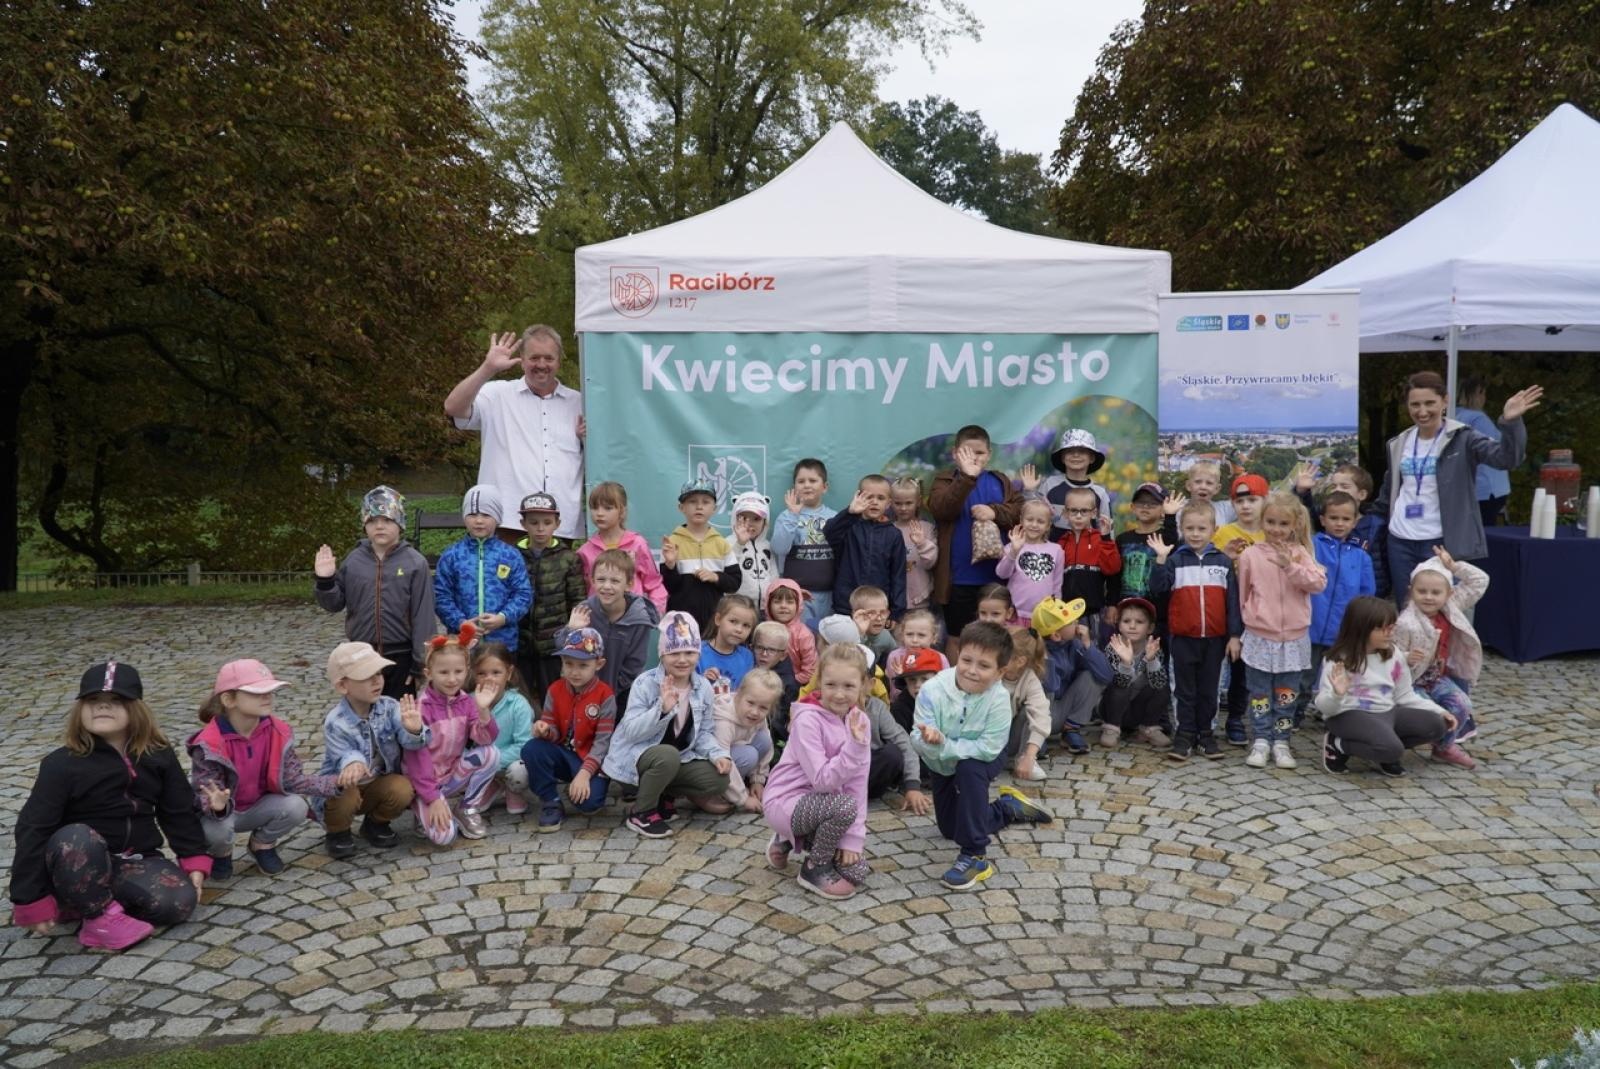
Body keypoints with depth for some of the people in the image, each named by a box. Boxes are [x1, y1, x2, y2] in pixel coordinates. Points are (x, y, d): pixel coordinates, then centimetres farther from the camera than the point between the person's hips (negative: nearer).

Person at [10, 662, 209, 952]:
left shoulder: (158, 756, 0)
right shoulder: (62, 764, -11)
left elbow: (180, 812, 8)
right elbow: (33, 829, -12)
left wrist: (195, 862, 0)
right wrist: (33, 902, -15)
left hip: (136, 861, 4)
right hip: (81, 862, -4)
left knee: (180, 902, -23)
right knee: (75, 840, -38)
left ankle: (83, 900, -1)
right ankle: (103, 917, -19)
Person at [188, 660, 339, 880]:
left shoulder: (278, 732, -15)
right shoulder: (209, 744, -28)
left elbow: (292, 779, -14)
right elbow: (206, 796, -25)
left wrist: (336, 783, -29)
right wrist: (217, 806, -51)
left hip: (257, 807, 3)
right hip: (221, 811, -3)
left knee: (296, 807, -23)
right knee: (217, 829, -35)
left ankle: (262, 844, 9)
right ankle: (221, 853, 5)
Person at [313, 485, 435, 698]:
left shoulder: (415, 562, -8)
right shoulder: (354, 560, 2)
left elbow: (423, 616, -9)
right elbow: (335, 604, 9)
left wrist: (421, 664, -10)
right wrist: (325, 581, -11)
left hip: (400, 657, -3)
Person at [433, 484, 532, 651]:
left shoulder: (511, 555, 0)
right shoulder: (451, 555, 1)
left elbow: (524, 593, 1)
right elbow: (441, 595, 1)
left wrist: (503, 618, -14)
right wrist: (460, 622, -12)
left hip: (503, 642, 0)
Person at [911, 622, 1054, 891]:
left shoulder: (999, 698, -32)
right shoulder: (932, 690, -29)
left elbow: (988, 748, -33)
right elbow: (918, 743, -29)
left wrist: (943, 744, -39)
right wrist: (929, 741, -52)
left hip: (978, 762, -3)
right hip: (942, 766, 3)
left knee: (968, 768, -38)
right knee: (949, 829, 15)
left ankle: (975, 856, -26)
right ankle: (1010, 808, 40)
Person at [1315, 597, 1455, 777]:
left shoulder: (1394, 658, 8)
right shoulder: (1339, 661, -11)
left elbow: (1405, 696, 15)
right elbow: (1324, 707, -14)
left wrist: (1439, 711, 4)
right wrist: (1337, 695, -36)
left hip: (1387, 713, 7)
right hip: (1350, 715, -7)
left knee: (1436, 725, -9)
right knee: (1392, 749, -31)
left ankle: (1384, 754, 4)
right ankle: (1337, 744, -6)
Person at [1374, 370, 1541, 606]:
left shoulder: (1461, 439, -5)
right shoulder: (1399, 443, 9)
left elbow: (1506, 458, -21)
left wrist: (1510, 422, -36)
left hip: (1441, 543, -4)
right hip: (1400, 542, 5)